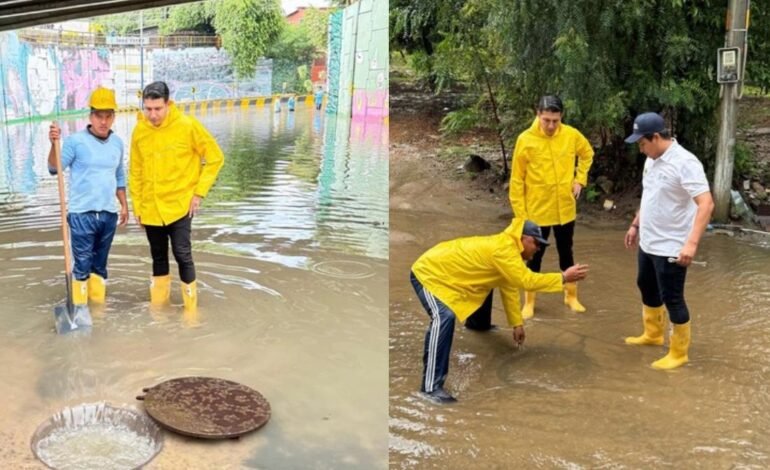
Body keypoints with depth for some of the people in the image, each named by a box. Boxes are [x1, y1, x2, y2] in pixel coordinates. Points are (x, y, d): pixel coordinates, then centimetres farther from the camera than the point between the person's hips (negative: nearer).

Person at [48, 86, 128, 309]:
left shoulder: (117, 142, 8)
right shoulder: (76, 141, -9)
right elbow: (54, 168, -13)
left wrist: (124, 205, 17)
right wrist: (54, 144, -28)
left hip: (109, 214, 5)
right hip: (82, 214, -5)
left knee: (100, 264, 14)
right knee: (82, 264, -3)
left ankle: (98, 306, 22)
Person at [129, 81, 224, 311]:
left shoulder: (187, 125, -11)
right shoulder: (139, 130, -1)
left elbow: (215, 157, -5)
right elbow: (135, 172, 8)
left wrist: (199, 192, -8)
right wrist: (137, 205, 8)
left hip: (179, 205, -4)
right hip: (150, 209, 4)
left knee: (182, 254, -7)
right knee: (158, 258, 13)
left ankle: (191, 308, 6)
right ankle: (158, 308, 25)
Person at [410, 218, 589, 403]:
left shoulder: (506, 248, 6)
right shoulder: (503, 249, -26)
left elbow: (509, 286, 13)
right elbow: (526, 281, -30)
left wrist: (517, 323, 12)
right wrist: (563, 277, -25)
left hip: (446, 270, 11)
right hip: (429, 273, -11)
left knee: (486, 285, 31)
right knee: (445, 317, -34)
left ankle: (477, 323, 61)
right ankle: (431, 386, -34)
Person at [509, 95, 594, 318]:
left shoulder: (572, 135, -7)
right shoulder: (526, 139, -14)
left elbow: (587, 154, 16)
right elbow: (517, 180, -9)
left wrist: (580, 179, 4)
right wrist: (520, 214, -10)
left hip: (565, 209, 3)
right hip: (537, 211, -2)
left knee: (566, 253, 17)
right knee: (535, 256, 9)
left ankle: (571, 296, 35)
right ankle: (529, 301, 25)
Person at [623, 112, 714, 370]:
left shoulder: (684, 163, -23)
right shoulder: (652, 160, 5)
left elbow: (706, 204, -28)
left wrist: (692, 242, -35)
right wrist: (636, 225, 23)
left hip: (671, 247, -9)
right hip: (648, 242, 9)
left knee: (672, 298, 1)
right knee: (646, 287, 23)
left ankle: (679, 353, 17)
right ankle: (653, 334, 44)